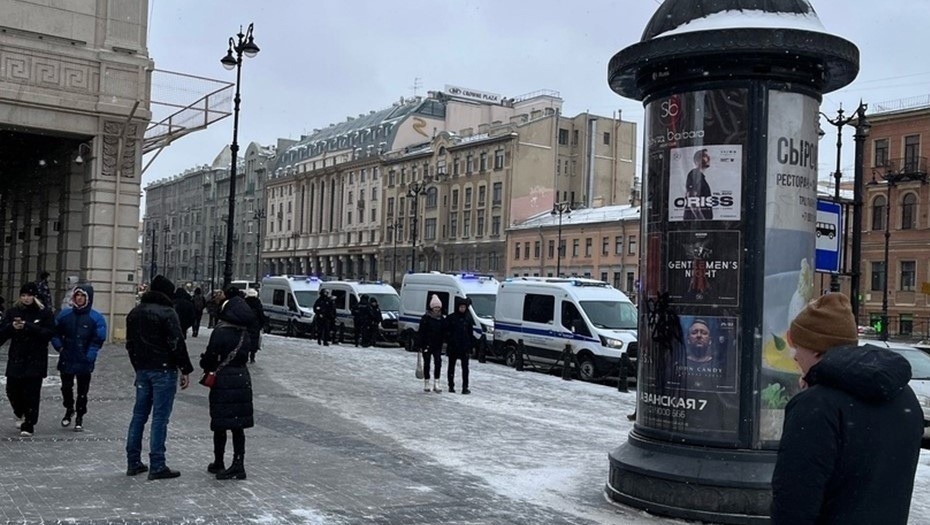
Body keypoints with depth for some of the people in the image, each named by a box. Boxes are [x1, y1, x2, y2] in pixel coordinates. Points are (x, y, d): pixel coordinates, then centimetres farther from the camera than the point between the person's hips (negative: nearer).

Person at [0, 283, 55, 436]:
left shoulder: (44, 313, -1)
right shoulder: (13, 312, 7)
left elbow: (49, 333, -11)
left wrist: (28, 327, -19)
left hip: (36, 360, -3)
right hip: (16, 359, 3)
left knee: (32, 393, -5)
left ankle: (28, 425, 4)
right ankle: (21, 414, 34)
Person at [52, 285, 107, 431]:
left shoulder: (96, 318, -8)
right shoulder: (64, 314, 2)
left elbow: (98, 340, -10)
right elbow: (55, 333, 12)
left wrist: (89, 356, -17)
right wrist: (59, 346, -1)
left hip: (84, 363, -3)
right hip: (66, 361, 3)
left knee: (82, 391, 6)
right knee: (66, 388, 12)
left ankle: (79, 417, 21)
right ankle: (69, 410, 37)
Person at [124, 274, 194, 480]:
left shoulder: (135, 312, 12)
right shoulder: (167, 313, -13)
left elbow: (130, 343, 18)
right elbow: (177, 344, -16)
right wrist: (186, 370, -10)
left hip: (142, 370, 7)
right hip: (164, 370, -7)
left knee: (139, 415, 14)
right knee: (160, 418, -4)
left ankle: (133, 462, 19)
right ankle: (157, 466, -2)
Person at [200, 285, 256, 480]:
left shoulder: (220, 332, -14)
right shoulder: (245, 334, 4)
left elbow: (210, 357, -11)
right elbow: (246, 354, 9)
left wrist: (207, 366, 11)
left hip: (223, 381, -5)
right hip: (243, 380, 5)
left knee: (220, 424, 6)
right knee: (238, 426, 9)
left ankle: (219, 463, 15)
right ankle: (238, 464, 10)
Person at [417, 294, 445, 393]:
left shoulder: (442, 318, 6)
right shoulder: (426, 318, -5)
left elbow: (444, 333, 10)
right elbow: (421, 332, -6)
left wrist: (443, 343, 2)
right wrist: (420, 345, -11)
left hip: (437, 345, 3)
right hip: (427, 345, -2)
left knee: (438, 363, -6)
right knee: (427, 364, 6)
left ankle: (436, 384, -2)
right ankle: (426, 384, 16)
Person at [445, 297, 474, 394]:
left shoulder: (468, 318, 4)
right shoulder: (451, 318, -2)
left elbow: (471, 334, 6)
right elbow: (447, 331, -2)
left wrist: (470, 346, 3)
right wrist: (447, 342, -11)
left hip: (464, 347, 1)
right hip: (453, 347, -1)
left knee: (465, 367, -3)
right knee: (451, 366, 10)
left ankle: (465, 387, -2)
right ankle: (451, 386, 20)